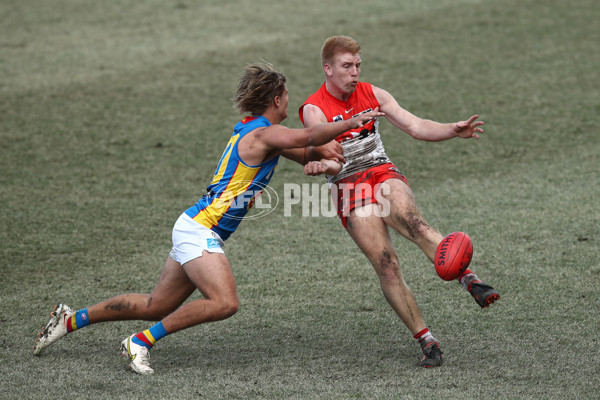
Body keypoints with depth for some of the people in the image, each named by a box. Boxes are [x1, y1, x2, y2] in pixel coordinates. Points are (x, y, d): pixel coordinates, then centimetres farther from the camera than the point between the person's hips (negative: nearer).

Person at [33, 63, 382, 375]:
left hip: (196, 228, 10)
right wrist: (352, 122, -18)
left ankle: (71, 320, 24)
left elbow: (305, 153, 23)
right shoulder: (263, 134, -14)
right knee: (225, 302, -24)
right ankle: (141, 342, -15)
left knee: (157, 306, 14)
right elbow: (310, 136, -29)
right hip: (199, 229, -10)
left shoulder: (253, 131, 16)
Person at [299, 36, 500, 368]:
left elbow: (417, 127, 3)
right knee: (386, 266, -17)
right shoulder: (314, 109, -5)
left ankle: (470, 281, -47)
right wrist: (324, 165, -44)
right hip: (349, 189, -2)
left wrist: (453, 130, -15)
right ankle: (426, 341, -13)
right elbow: (326, 154, -19)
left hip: (384, 175, 2)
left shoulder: (371, 94, 8)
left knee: (414, 223, -32)